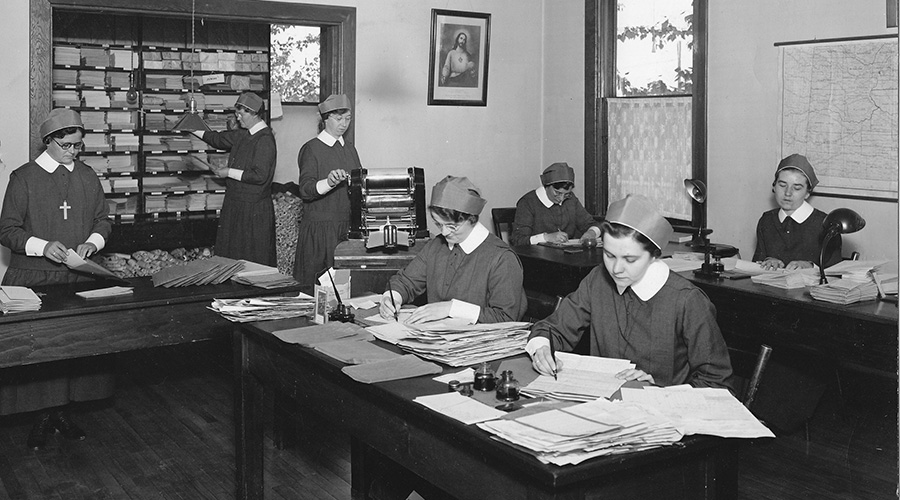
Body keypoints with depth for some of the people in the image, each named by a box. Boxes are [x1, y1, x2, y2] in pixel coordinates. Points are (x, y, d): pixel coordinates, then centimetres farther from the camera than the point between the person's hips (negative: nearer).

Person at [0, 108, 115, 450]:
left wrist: (93, 242, -3)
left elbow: (103, 219, 18)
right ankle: (42, 414, 9)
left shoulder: (87, 177, 10)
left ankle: (62, 410, 16)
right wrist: (42, 246, -18)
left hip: (80, 279, 3)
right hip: (33, 278, -3)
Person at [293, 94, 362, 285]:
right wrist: (330, 182, -32)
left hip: (348, 227, 5)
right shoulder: (311, 149, -4)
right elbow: (305, 190, -15)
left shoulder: (350, 149, 15)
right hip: (319, 229, -5)